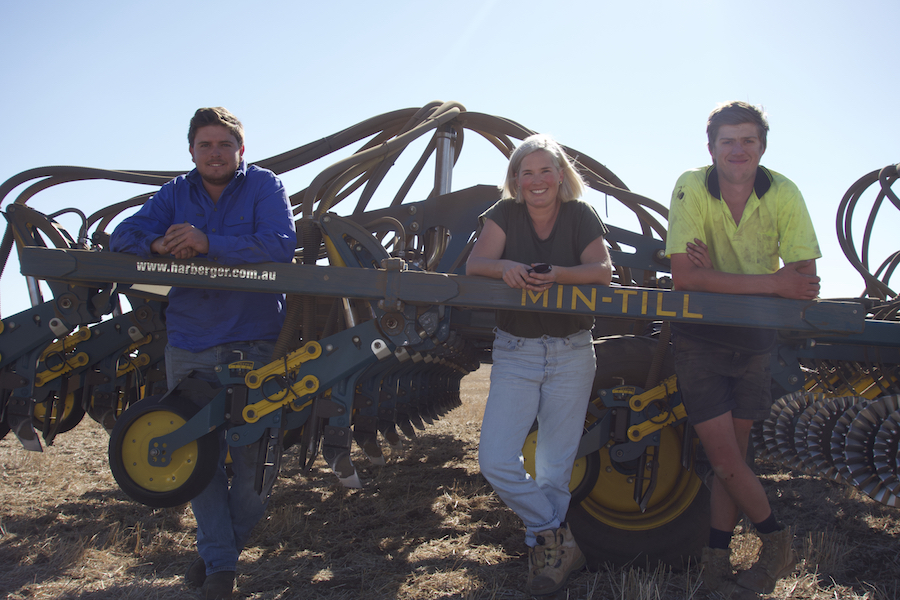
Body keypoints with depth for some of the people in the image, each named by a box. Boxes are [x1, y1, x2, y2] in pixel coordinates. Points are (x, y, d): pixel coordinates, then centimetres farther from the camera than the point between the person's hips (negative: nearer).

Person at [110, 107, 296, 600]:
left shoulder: (264, 186, -2)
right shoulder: (175, 195, 9)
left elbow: (280, 245, -18)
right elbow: (122, 237, 1)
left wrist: (208, 243, -28)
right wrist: (159, 245, -22)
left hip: (253, 345, -3)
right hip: (189, 346, 4)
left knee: (251, 454, 3)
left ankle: (228, 545, 29)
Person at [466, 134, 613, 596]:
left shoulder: (579, 215, 0)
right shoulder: (505, 215, 1)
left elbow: (603, 270, -10)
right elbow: (474, 264, -9)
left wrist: (559, 275, -29)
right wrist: (505, 266, -30)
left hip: (572, 354, -1)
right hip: (515, 353, 1)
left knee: (555, 466, 3)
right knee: (495, 460, -10)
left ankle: (544, 546, 25)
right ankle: (558, 538, 10)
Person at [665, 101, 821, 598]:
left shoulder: (784, 194, -10)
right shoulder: (691, 188, -16)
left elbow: (804, 281, -14)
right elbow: (684, 277, -25)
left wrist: (715, 275, -25)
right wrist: (772, 283, -26)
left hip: (752, 338, 2)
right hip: (699, 338, -2)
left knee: (732, 456, 8)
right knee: (724, 457, -3)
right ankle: (777, 542, 21)